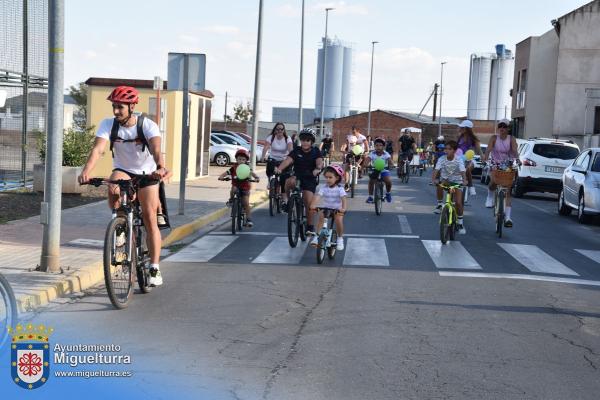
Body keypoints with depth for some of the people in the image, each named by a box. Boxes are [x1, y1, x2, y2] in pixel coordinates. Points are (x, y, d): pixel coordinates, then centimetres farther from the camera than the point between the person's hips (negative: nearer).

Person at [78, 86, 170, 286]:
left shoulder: (148, 125, -23)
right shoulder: (108, 124, -17)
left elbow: (156, 150, -40)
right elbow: (97, 149, -30)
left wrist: (161, 168, -61)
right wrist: (86, 172, -48)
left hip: (146, 172, -1)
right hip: (122, 170, 2)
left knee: (149, 218, -10)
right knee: (113, 188, -34)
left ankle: (155, 268, -3)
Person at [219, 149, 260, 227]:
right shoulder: (233, 168, -5)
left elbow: (252, 173, -23)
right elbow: (226, 173, -13)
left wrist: (257, 178, -43)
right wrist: (221, 177, -34)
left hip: (245, 188, -1)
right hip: (236, 186, 1)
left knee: (246, 203, -10)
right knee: (233, 189, -35)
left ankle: (248, 219, 0)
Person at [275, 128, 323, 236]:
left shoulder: (315, 151, -1)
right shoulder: (296, 150, 1)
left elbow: (319, 162, -20)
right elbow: (288, 160, -16)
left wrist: (317, 169, -45)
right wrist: (279, 168, -36)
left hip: (310, 179, -1)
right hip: (297, 176, 1)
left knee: (309, 202, -12)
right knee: (290, 182, -35)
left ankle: (310, 226, 7)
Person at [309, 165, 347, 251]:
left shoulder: (339, 189, -11)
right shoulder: (323, 187, -7)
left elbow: (343, 199, -24)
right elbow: (317, 196, -20)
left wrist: (343, 208, -43)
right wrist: (313, 205, -39)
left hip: (337, 209, -2)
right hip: (325, 208, 2)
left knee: (339, 219, -26)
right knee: (321, 216, -25)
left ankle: (340, 239, -4)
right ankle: (317, 236, -16)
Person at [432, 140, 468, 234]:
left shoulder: (458, 160, -18)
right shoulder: (442, 159, -15)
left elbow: (463, 171, -31)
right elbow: (436, 170, -25)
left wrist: (464, 180, -51)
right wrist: (433, 179, -45)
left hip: (457, 181, -2)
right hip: (445, 180, 2)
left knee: (458, 202, -12)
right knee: (439, 184, -34)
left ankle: (460, 223, 7)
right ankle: (439, 204, -12)